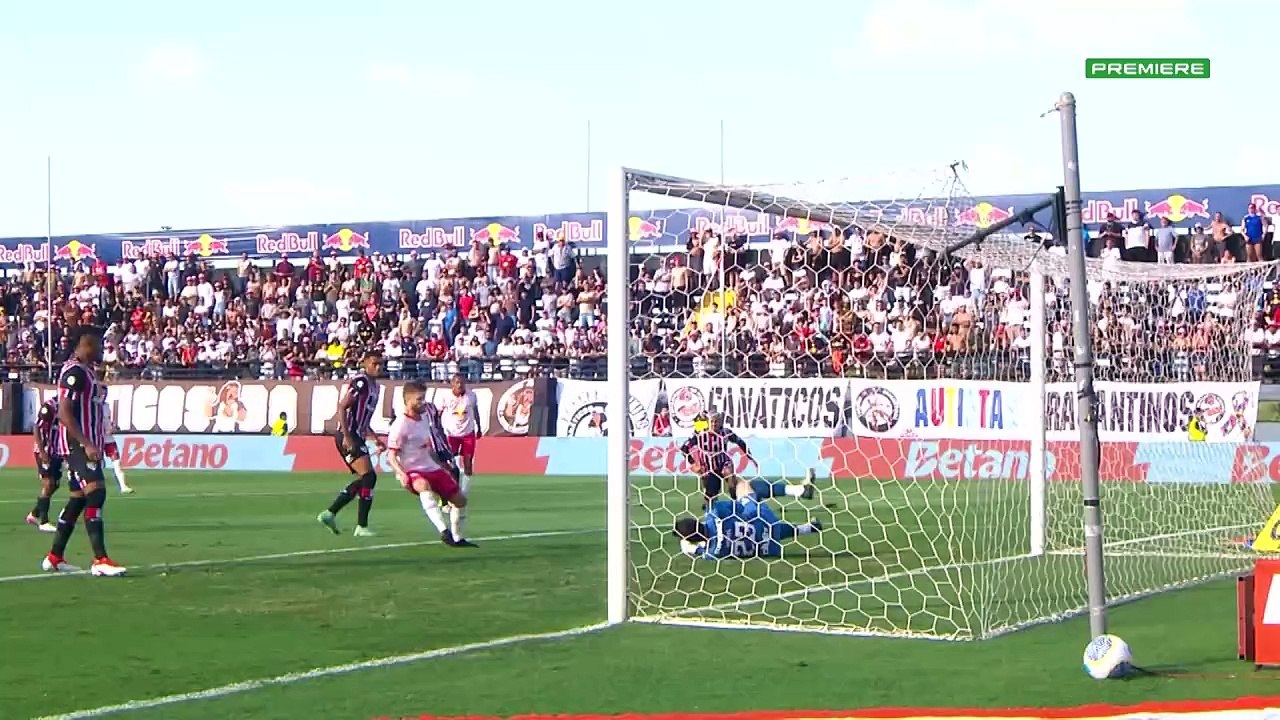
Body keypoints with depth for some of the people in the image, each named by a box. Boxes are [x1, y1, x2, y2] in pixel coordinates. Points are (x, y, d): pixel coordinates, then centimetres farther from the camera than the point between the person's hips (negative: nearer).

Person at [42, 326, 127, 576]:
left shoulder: (86, 372, 18)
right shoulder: (74, 372, -13)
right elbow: (64, 413, -20)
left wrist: (99, 443, 20)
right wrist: (86, 444, -25)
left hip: (86, 445, 11)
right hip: (77, 445, -11)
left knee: (78, 498, 13)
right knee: (96, 492, -17)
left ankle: (54, 557, 21)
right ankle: (100, 560, -21)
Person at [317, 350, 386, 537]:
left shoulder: (374, 385, 18)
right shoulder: (360, 382, -11)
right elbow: (341, 407, -18)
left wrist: (375, 439, 19)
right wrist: (347, 437, -24)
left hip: (357, 437, 10)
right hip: (348, 436, -10)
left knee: (364, 480, 11)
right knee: (369, 476, -16)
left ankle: (330, 513, 16)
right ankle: (361, 526, -12)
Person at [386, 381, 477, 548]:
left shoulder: (425, 415, 7)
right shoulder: (400, 425, -17)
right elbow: (391, 456, -18)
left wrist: (443, 464, 28)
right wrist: (401, 474, -34)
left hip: (432, 468, 8)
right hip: (412, 473, -8)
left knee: (460, 499, 9)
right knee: (424, 485, -41)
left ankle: (458, 538, 29)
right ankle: (444, 531, -53)